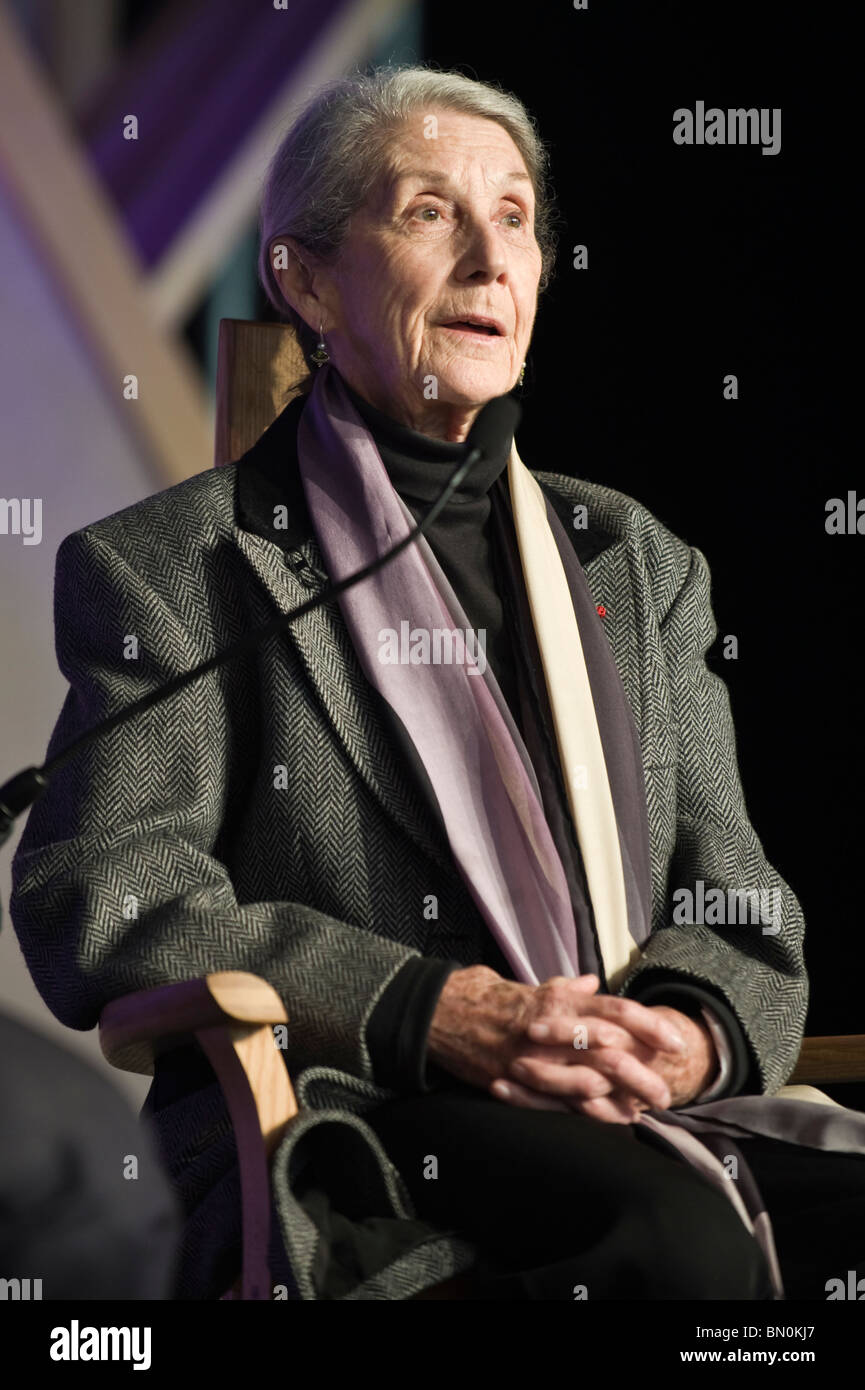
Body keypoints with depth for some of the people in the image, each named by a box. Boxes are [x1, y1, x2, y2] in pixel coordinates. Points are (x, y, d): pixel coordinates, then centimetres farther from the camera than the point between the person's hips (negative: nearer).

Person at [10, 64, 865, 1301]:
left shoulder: (640, 561, 23)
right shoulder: (169, 563, 7)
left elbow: (733, 897, 19)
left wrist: (693, 1032, -7)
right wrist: (433, 1014, -16)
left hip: (655, 1110, 5)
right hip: (329, 1123, -5)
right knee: (672, 1227, -36)